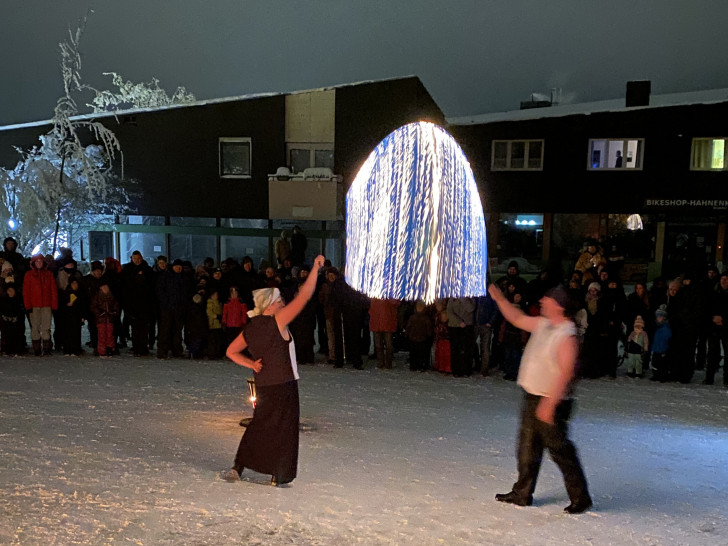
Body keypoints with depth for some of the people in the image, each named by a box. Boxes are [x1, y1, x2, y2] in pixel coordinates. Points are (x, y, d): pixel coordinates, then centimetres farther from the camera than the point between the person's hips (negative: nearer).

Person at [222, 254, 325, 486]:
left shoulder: (249, 329, 5)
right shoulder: (277, 322, -14)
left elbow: (231, 351, 13)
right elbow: (304, 296, -17)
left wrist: (251, 364, 5)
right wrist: (316, 267, -13)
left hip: (262, 386, 6)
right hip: (284, 385, -6)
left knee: (259, 426, 21)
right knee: (284, 430, 6)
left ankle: (237, 468, 22)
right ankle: (278, 478, 15)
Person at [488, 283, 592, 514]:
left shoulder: (566, 335, -19)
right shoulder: (543, 324, 6)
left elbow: (565, 372, -23)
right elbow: (517, 319, 21)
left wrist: (549, 403, -25)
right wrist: (499, 298, 14)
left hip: (550, 401, -9)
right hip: (532, 397, 9)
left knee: (560, 450, 0)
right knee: (527, 448, 15)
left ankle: (580, 498, 16)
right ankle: (522, 494, 27)